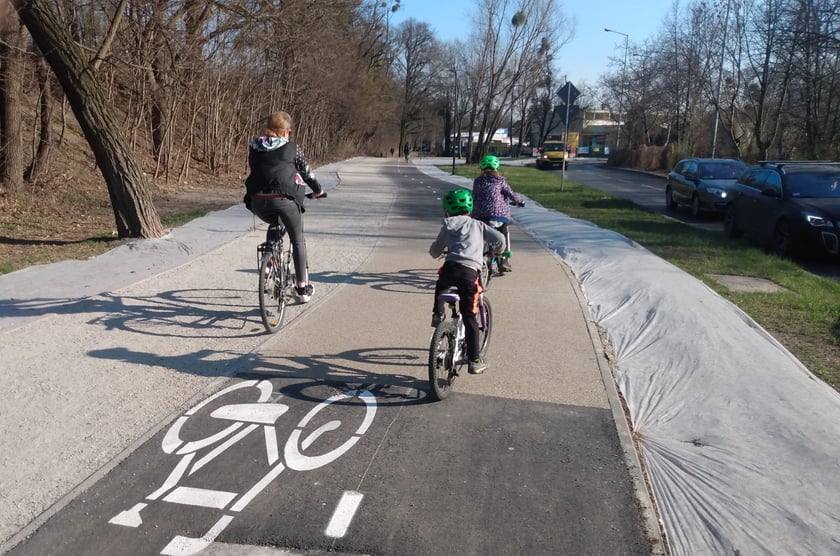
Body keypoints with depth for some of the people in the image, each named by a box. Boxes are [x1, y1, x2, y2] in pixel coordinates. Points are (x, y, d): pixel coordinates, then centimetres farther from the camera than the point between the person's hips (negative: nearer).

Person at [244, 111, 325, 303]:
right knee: (298, 240, 15)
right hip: (285, 199, -3)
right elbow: (307, 172, 16)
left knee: (274, 226, 35)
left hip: (258, 202, 3)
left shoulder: (254, 147, 16)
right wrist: (318, 190, 33)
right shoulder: (293, 148, 7)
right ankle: (303, 288, 14)